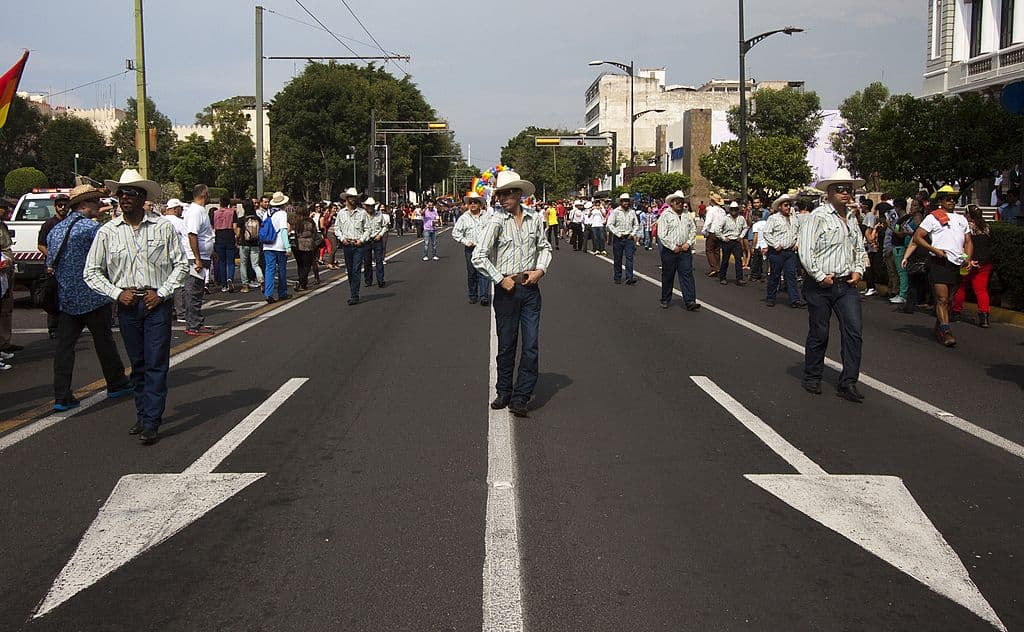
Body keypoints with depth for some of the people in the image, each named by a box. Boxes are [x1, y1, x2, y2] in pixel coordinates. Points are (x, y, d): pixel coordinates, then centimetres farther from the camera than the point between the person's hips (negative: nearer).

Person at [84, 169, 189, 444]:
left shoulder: (163, 228, -1)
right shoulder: (107, 232, 2)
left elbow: (181, 264, 4)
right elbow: (91, 272, 7)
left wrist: (161, 292, -6)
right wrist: (117, 293, -5)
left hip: (157, 305, -2)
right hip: (127, 306, 2)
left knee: (156, 364, -5)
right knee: (137, 365, 11)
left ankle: (151, 423, -3)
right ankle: (142, 415, 23)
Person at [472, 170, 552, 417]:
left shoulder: (534, 219, 3)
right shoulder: (496, 221, -7)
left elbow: (545, 247, 19)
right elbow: (479, 257, -11)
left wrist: (541, 270, 2)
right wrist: (500, 279, -10)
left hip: (531, 288, 2)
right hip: (506, 289, -2)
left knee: (531, 345, -1)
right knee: (506, 344, 8)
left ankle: (521, 398, 7)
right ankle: (504, 393, 23)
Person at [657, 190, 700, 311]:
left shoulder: (687, 215, 10)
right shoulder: (665, 215, -5)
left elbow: (693, 230, 13)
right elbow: (662, 234, -10)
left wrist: (688, 243, -2)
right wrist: (673, 247, -11)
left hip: (685, 250, 3)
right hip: (669, 251, -3)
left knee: (687, 275, -4)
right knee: (667, 276, 7)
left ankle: (689, 301, -8)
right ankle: (665, 300, 20)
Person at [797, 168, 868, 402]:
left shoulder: (852, 219, 14)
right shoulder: (817, 217, -9)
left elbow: (860, 248, 26)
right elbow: (805, 250, -15)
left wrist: (858, 270, 9)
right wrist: (821, 276, -15)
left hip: (847, 285, 6)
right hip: (821, 286, -6)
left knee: (853, 331, -4)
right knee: (818, 334, 4)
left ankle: (848, 383, 1)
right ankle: (812, 378, 21)